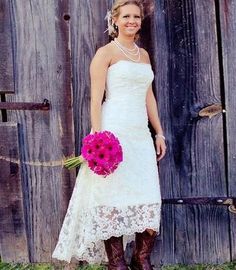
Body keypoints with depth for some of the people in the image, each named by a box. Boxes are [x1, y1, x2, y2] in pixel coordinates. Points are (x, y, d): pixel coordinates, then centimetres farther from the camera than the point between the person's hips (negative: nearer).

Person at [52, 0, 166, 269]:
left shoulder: (144, 54, 19)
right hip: (114, 131, -6)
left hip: (141, 134, 7)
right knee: (114, 197, -1)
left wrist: (159, 132, 17)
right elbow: (96, 97, -8)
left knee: (148, 199, 5)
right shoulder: (105, 53, -1)